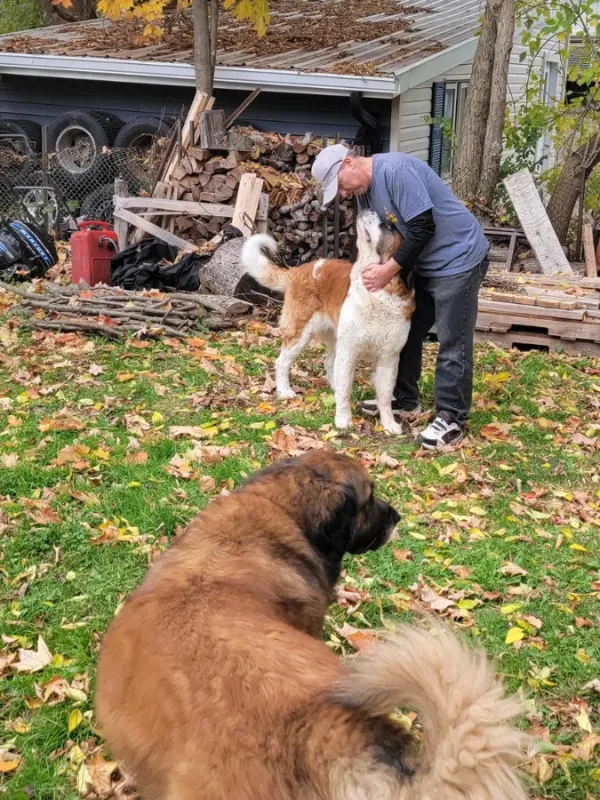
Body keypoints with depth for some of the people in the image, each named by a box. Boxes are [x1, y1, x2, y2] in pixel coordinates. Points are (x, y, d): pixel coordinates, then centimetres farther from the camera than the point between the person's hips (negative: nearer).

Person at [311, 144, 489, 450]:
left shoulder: (396, 170, -24)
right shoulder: (363, 190, 6)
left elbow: (424, 227, -26)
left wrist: (388, 270, -20)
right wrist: (372, 270, -3)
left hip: (458, 258, -10)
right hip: (424, 263, 10)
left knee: (453, 344, -7)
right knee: (406, 331, 15)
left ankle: (451, 419, -3)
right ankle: (404, 400, 27)